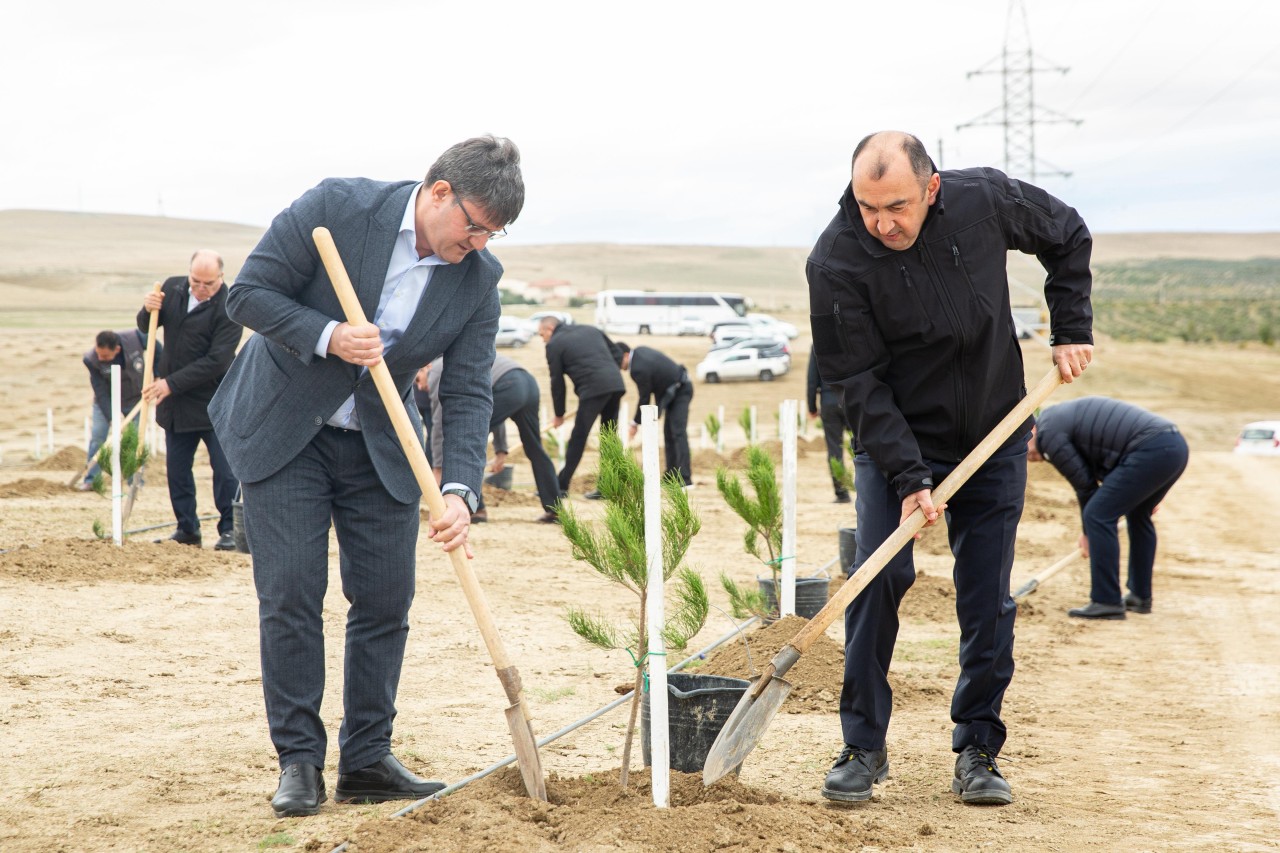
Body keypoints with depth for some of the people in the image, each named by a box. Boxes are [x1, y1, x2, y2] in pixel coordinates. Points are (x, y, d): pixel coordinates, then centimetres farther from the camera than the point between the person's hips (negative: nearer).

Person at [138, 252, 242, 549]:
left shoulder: (229, 307, -15)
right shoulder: (172, 288, 3)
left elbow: (216, 361, -20)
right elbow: (146, 327, 15)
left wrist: (171, 383, -20)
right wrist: (148, 310, -10)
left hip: (213, 403, -6)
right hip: (175, 402, 6)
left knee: (224, 469, -5)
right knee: (176, 469, 9)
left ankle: (229, 530, 3)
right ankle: (187, 528, 18)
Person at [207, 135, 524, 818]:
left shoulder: (478, 279, -9)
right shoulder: (336, 207, -19)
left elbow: (467, 394, -9)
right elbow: (249, 293, -15)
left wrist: (459, 492, -23)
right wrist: (327, 336, -29)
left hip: (378, 444, 4)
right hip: (283, 428, -4)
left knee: (386, 600, 2)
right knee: (290, 594, -7)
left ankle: (366, 760, 13)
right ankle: (299, 761, 2)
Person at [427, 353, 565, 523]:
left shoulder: (436, 371, 10)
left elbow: (440, 422, 5)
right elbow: (494, 411, 37)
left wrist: (438, 469, 7)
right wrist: (501, 450, 37)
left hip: (508, 388, -9)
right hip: (529, 382, 9)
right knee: (535, 450, 22)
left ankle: (475, 509, 4)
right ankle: (554, 509, 28)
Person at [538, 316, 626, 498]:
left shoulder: (555, 344, 6)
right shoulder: (591, 330, 24)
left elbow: (557, 381, 7)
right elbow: (617, 354, 22)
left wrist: (559, 414, 16)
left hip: (593, 389, -6)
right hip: (616, 385, 6)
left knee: (578, 437, -1)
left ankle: (562, 485, 1)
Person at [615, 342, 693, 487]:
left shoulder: (639, 369, -28)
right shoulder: (639, 351, -1)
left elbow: (644, 398, -19)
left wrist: (635, 423, -8)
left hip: (680, 392, -10)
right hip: (675, 389, 10)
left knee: (678, 431, -17)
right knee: (668, 432, 10)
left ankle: (685, 479, -23)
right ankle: (672, 475, 12)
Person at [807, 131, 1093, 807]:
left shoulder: (985, 201, -14)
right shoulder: (835, 261, -21)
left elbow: (1068, 236, 7)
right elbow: (859, 383, -18)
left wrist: (1071, 330, 1)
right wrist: (907, 478, -24)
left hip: (996, 438, 2)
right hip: (895, 444, -2)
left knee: (987, 599, 1)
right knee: (878, 577, -15)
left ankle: (978, 751, 13)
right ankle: (863, 747, -3)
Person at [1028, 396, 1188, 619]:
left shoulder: (1049, 434, -4)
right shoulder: (1060, 415, 25)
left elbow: (1085, 484, 0)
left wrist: (1088, 533, 13)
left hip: (1151, 451, -10)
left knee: (1097, 516, -7)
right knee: (1138, 515, 28)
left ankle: (1107, 602, -5)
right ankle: (1140, 597, 35)